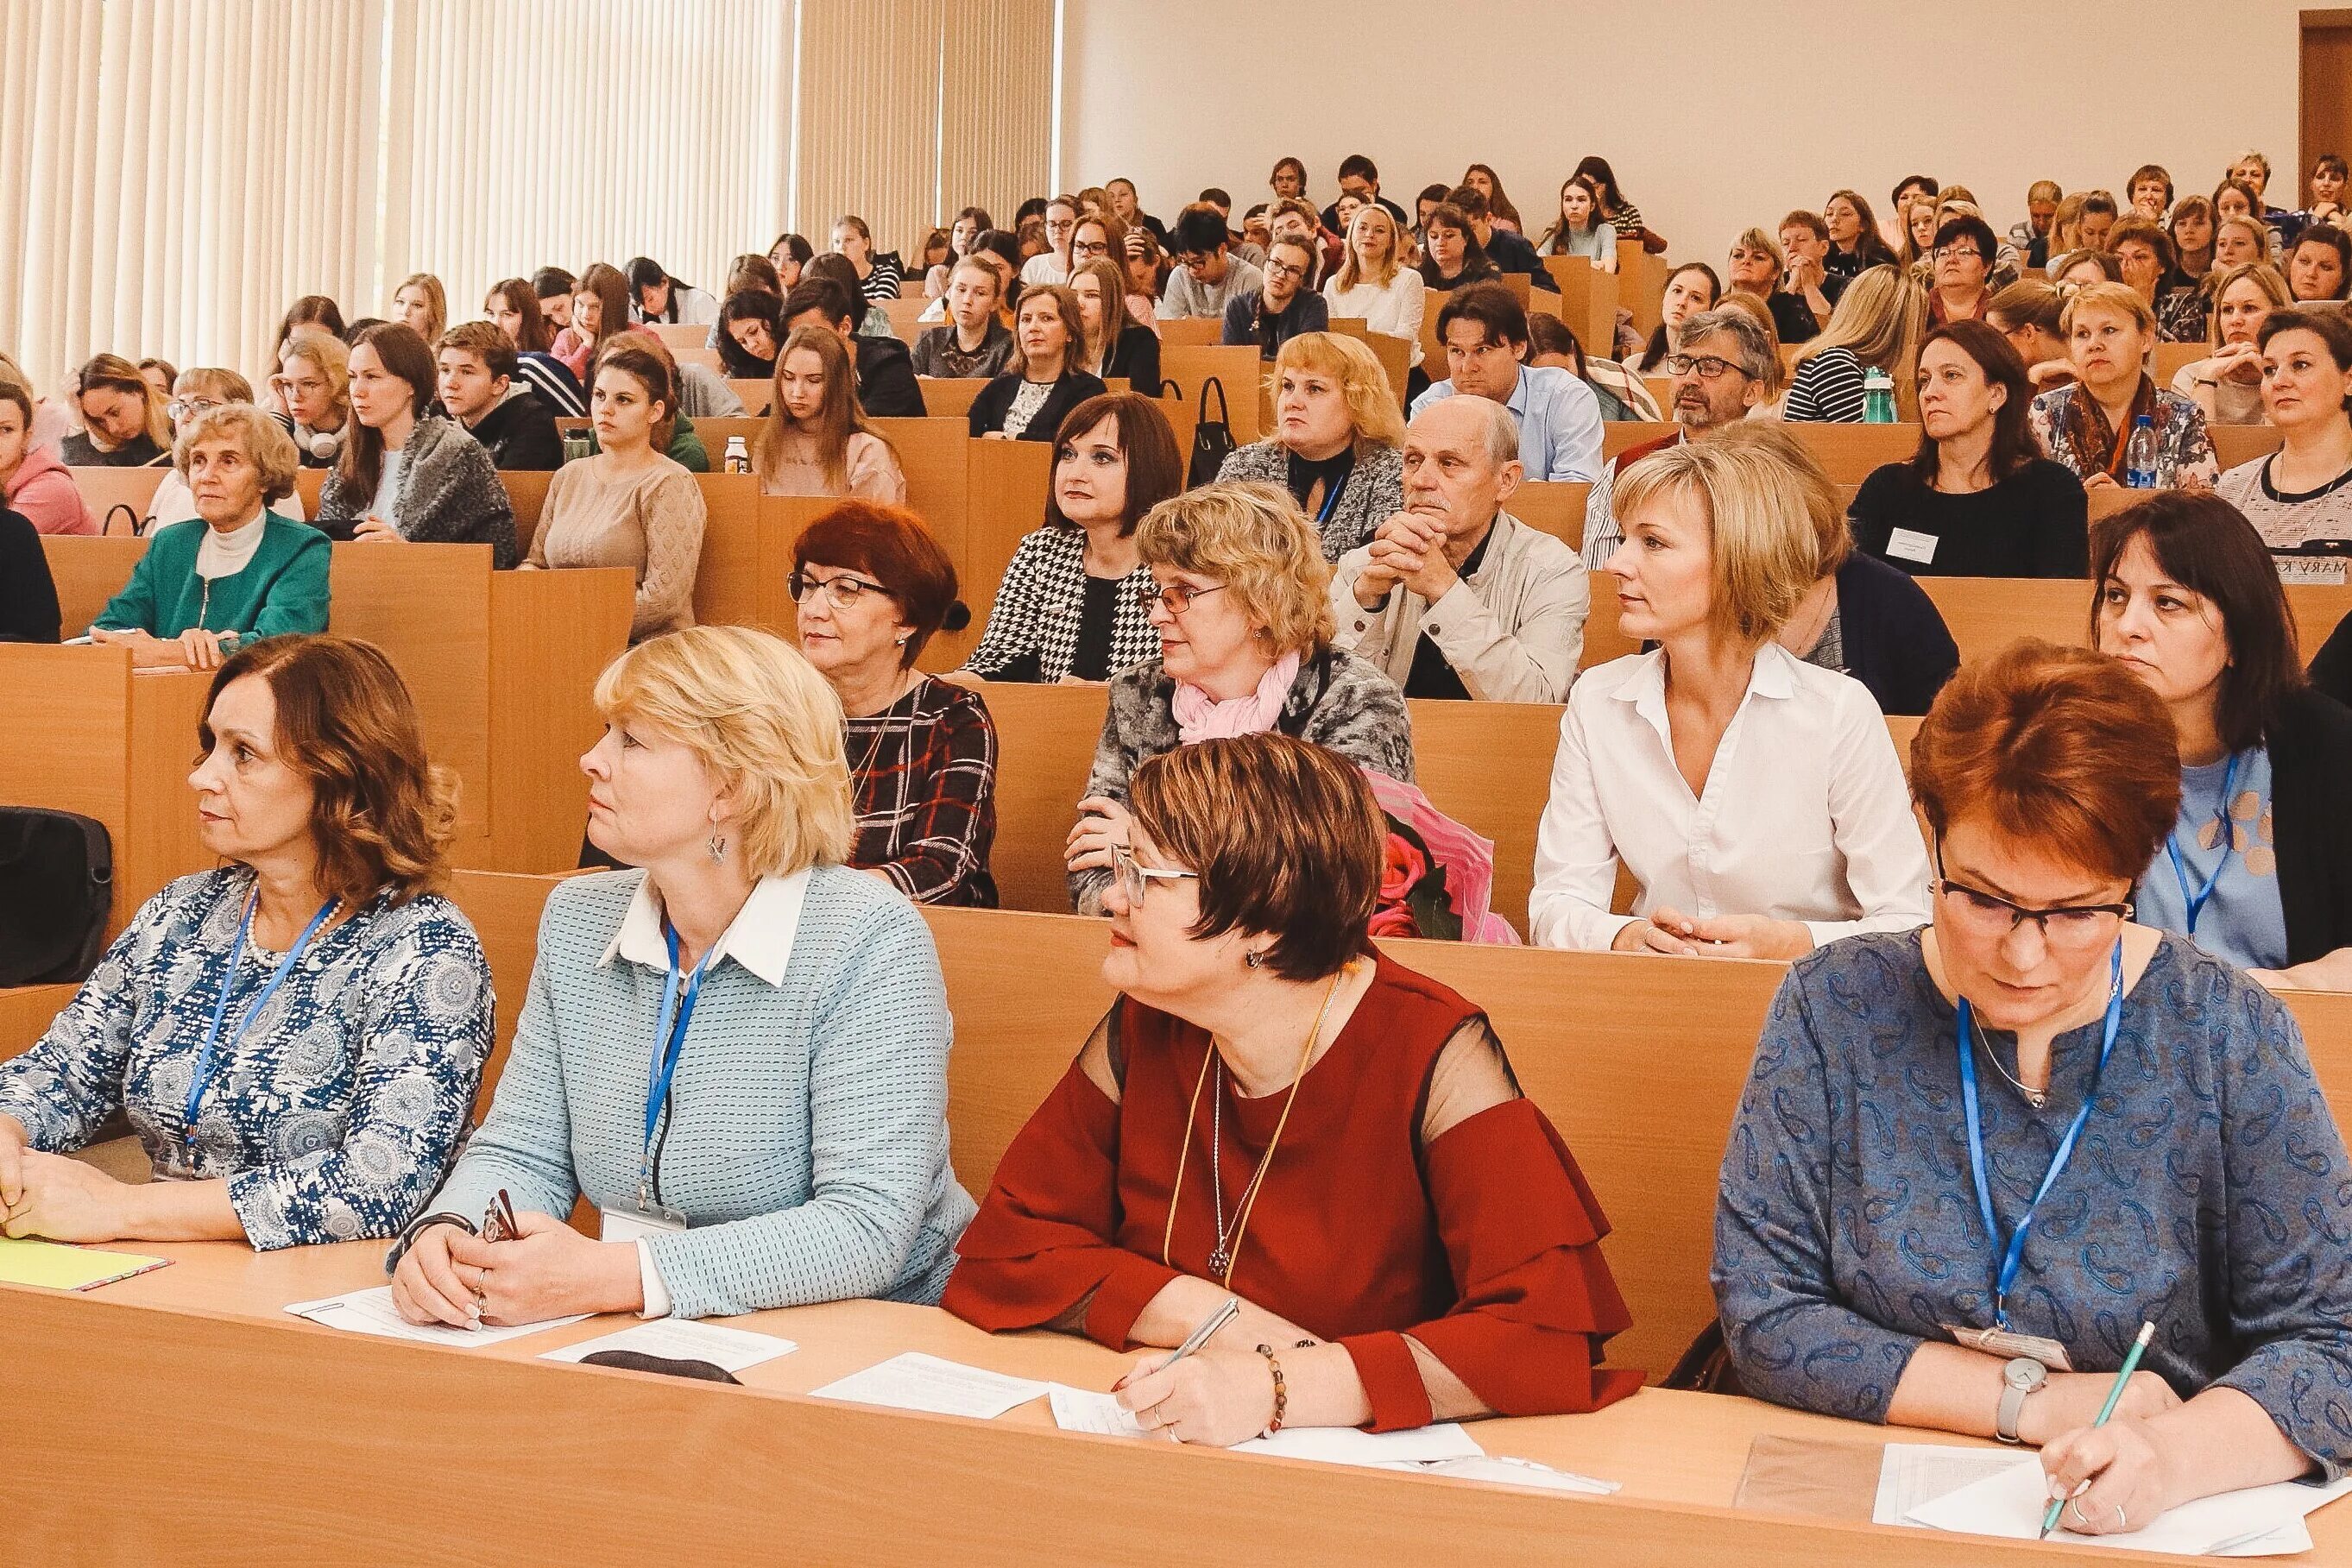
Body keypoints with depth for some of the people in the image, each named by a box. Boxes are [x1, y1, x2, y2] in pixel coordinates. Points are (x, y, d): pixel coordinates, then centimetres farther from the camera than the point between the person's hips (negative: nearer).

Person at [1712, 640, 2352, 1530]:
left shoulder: (2230, 1040, -5)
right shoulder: (1834, 1012, -6)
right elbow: (1762, 1316, -6)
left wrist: (2175, 1453, -25)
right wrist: (2035, 1401, -13)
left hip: (2140, 1528, 1)